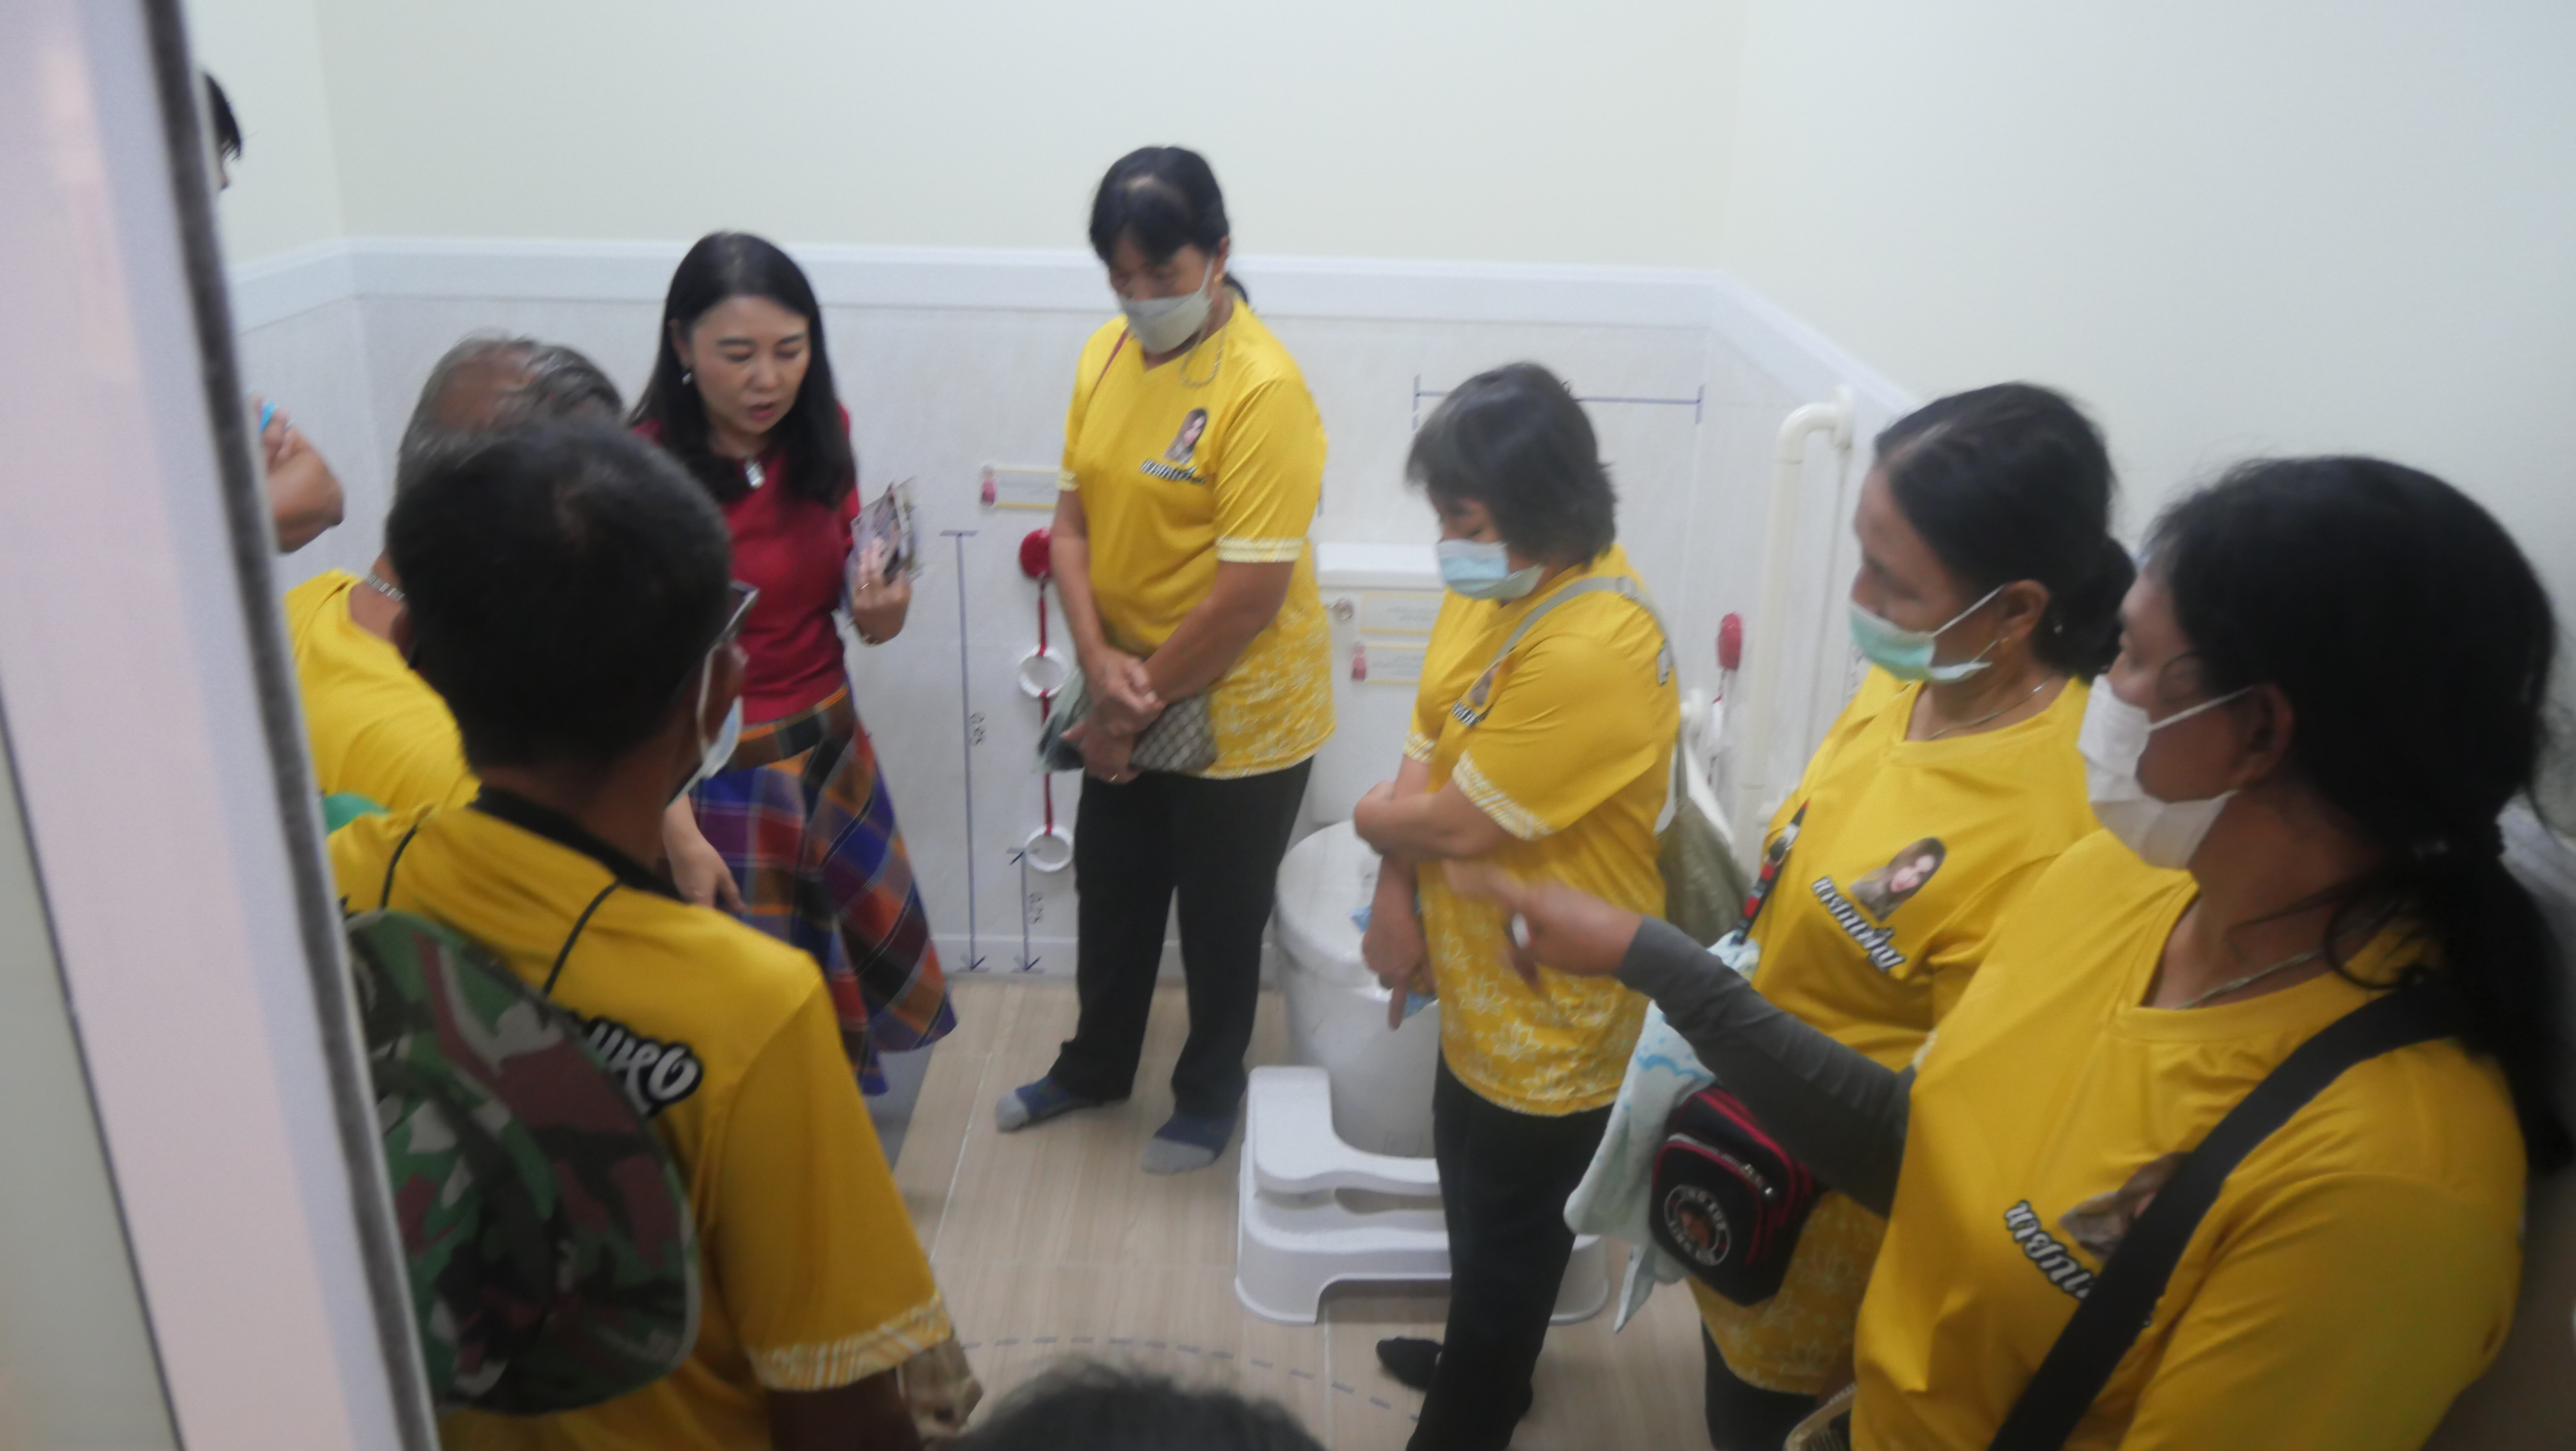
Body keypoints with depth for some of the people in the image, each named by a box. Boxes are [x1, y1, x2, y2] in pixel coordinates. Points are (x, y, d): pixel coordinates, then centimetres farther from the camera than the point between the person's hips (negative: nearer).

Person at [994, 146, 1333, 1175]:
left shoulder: (1263, 389, -23)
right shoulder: (1103, 358, 0)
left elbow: (1251, 592, -25)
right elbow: (1073, 521, 2)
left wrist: (1140, 700, -16)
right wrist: (1099, 660, -13)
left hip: (1237, 711, -6)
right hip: (1129, 705, 7)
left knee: (1219, 916, 14)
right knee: (1111, 895, 22)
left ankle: (1210, 1093, 37)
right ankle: (1096, 1066, 46)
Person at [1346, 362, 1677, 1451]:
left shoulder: (1590, 652, -33)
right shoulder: (1494, 584, -3)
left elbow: (1459, 823, -27)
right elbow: (1429, 747, 4)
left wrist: (1373, 817, -6)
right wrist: (1395, 893, -8)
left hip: (1548, 1013, -9)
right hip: (1485, 981, 9)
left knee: (1507, 1234, 14)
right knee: (1475, 1197, 29)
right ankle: (1485, 1364, 54)